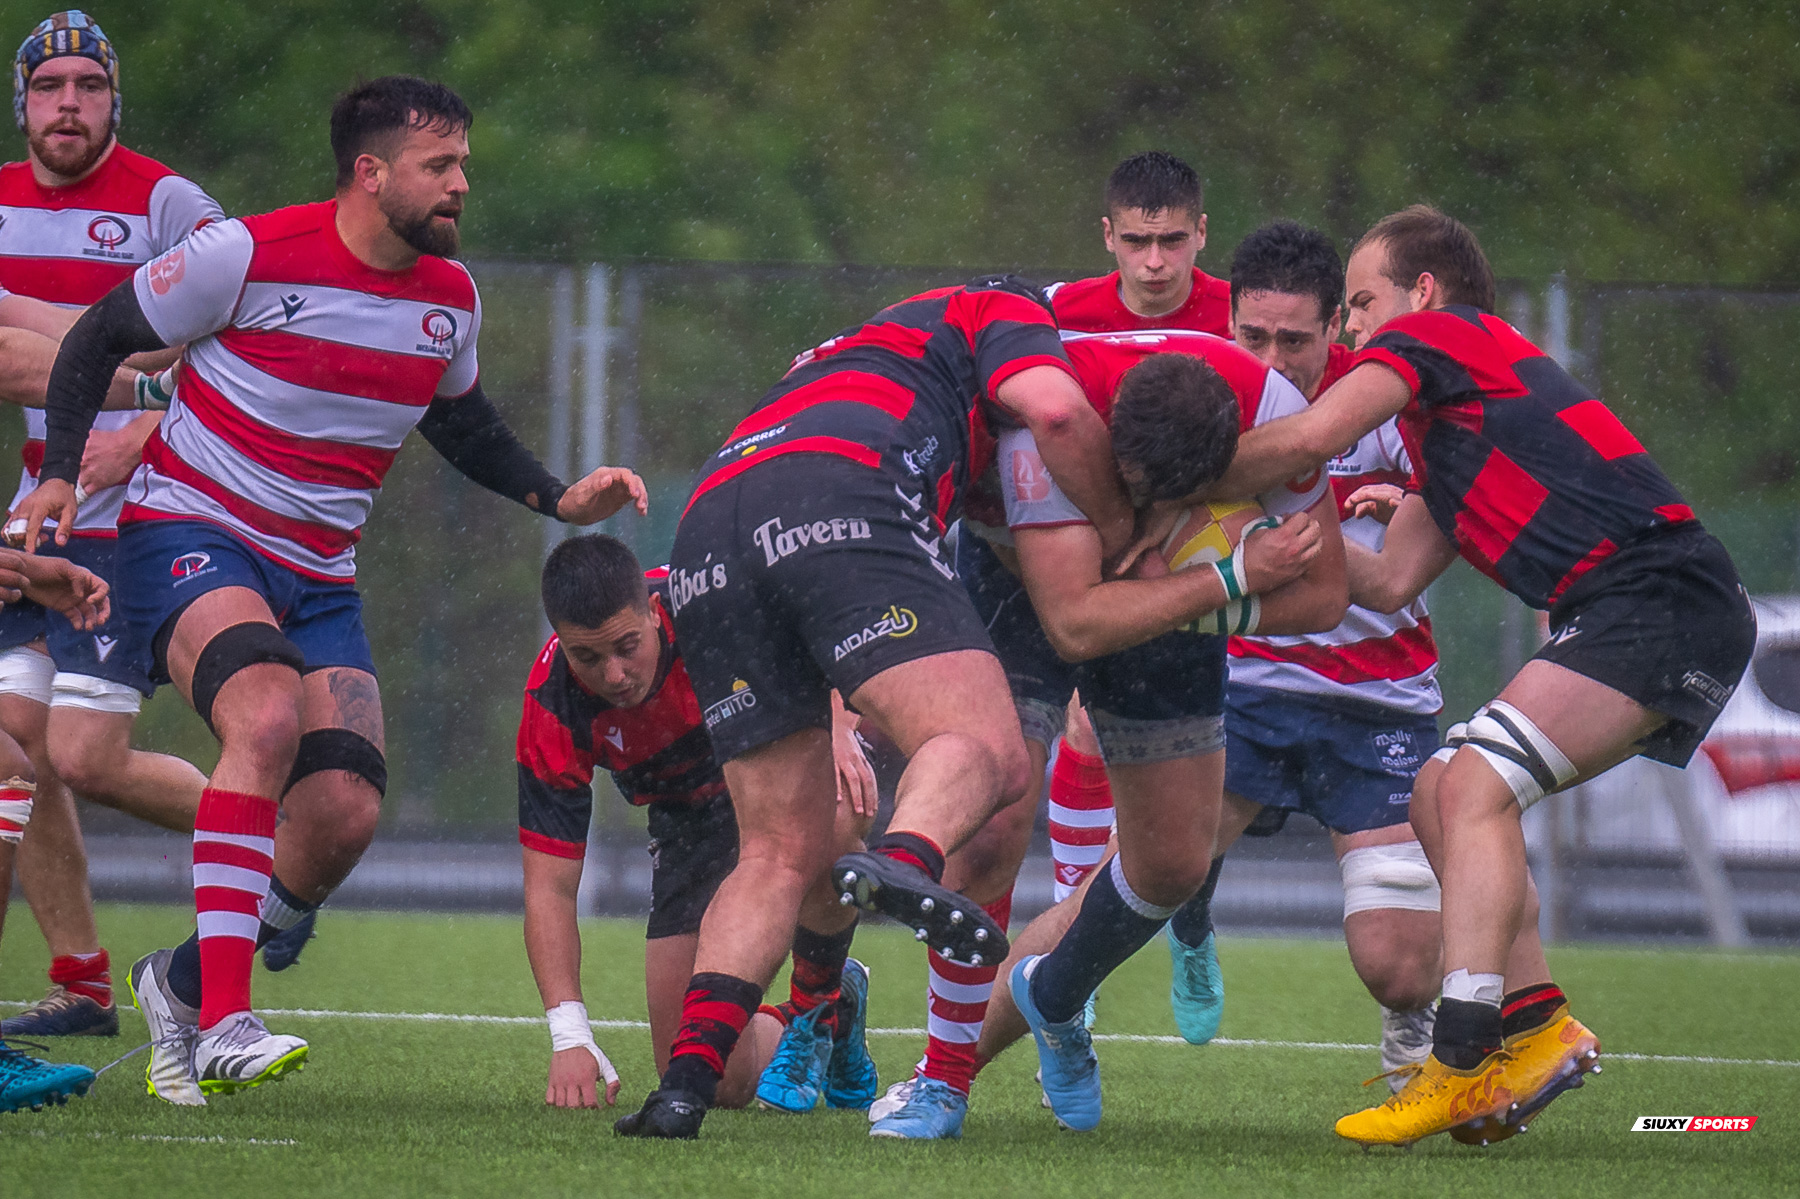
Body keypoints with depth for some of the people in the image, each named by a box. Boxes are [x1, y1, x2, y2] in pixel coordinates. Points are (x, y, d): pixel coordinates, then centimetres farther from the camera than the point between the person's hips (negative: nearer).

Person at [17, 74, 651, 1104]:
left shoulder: (450, 297, 4)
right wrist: (62, 470, -13)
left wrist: (560, 498, 11)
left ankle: (184, 982, 15)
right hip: (192, 535, -6)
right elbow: (99, 338, -3)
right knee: (269, 715, -34)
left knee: (346, 813, -10)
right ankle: (222, 1021, -36)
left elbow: (462, 422, 24)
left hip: (319, 575, 6)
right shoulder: (252, 254, -14)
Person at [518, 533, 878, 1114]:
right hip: (692, 822, 1)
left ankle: (819, 1004, -12)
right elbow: (549, 886, -21)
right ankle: (789, 1035, 26)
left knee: (832, 823, -41)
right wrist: (570, 1038, -32)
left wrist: (838, 728, -36)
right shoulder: (552, 707, -24)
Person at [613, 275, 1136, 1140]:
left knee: (781, 851, 10)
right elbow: (1056, 411, 2)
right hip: (838, 507, -7)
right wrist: (1121, 533, 17)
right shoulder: (1001, 310, 26)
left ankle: (687, 1078, -7)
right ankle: (903, 863, -49)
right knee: (985, 753, -15)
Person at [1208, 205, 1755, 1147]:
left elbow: (1311, 437, -10)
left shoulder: (1434, 331, 2)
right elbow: (1391, 582, 26)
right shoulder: (1441, 435, 30)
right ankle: (1534, 1025, 4)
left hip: (1662, 597, -10)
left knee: (1475, 785, -18)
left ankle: (1460, 1061, -24)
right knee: (1442, 794, 11)